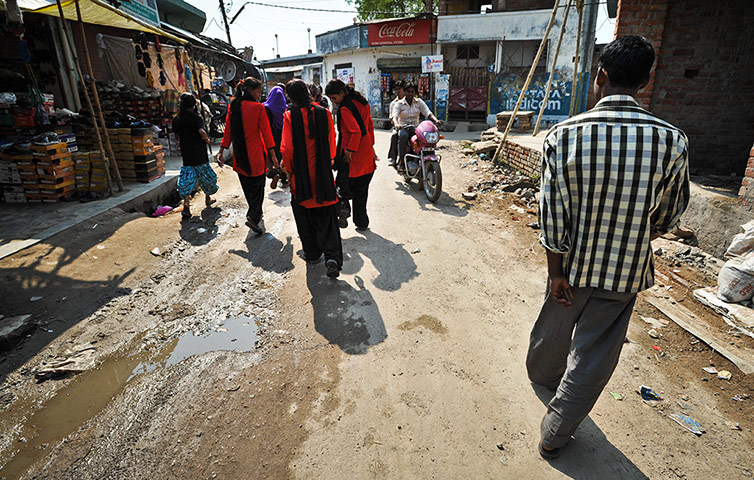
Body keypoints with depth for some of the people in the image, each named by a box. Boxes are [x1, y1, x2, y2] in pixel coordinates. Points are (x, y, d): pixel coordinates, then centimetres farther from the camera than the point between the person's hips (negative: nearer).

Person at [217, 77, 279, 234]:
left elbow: (227, 131, 6)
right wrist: (273, 157, -7)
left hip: (239, 156, 5)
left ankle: (256, 215, 31)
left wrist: (221, 151, 13)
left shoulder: (233, 107, 3)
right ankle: (253, 217, -12)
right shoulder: (258, 107, -11)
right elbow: (266, 133, -11)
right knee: (258, 186, 4)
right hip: (256, 155, -5)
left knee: (248, 187, 17)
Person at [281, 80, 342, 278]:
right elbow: (331, 144, 7)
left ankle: (312, 254, 25)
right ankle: (333, 256, -9)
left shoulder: (289, 116, -9)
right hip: (323, 175, 2)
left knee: (304, 216, 15)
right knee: (327, 217, 7)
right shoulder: (324, 113, -1)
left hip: (301, 176, -2)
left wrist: (289, 169, 5)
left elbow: (287, 148, -11)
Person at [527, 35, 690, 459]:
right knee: (593, 356, 14)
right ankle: (555, 434, 28)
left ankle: (541, 372, 57)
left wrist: (557, 272, -4)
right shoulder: (672, 141, -12)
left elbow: (552, 215, -15)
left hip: (572, 261, 1)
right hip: (626, 268, 0)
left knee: (555, 324, 27)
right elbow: (668, 217, 0)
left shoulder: (563, 136, -16)